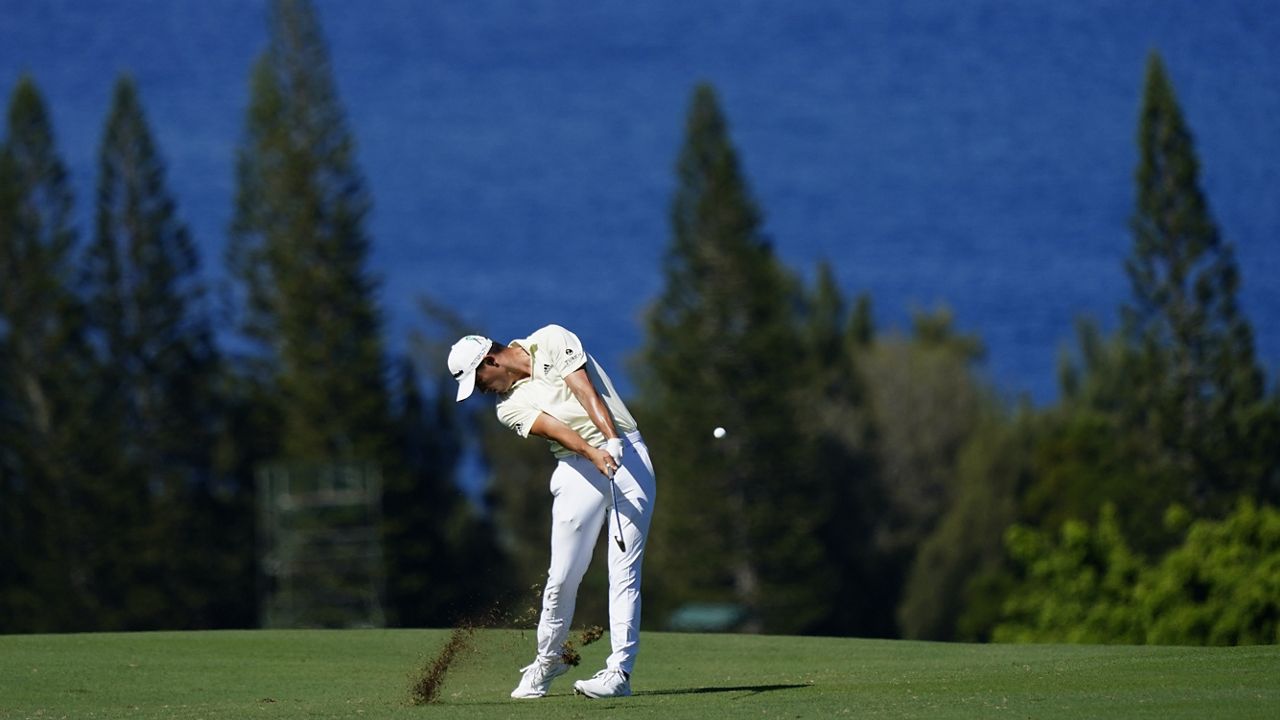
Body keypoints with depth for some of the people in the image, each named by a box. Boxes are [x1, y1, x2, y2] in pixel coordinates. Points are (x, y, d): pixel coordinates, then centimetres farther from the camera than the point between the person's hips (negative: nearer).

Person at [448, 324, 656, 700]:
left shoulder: (551, 341, 2)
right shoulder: (510, 407, 7)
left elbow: (585, 391, -10)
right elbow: (554, 429, -11)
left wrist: (613, 442, -24)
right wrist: (594, 453, -29)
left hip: (627, 453, -3)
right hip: (579, 468, 3)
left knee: (624, 570, -9)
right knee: (563, 575, -1)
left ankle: (619, 671, -13)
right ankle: (547, 660, 19)